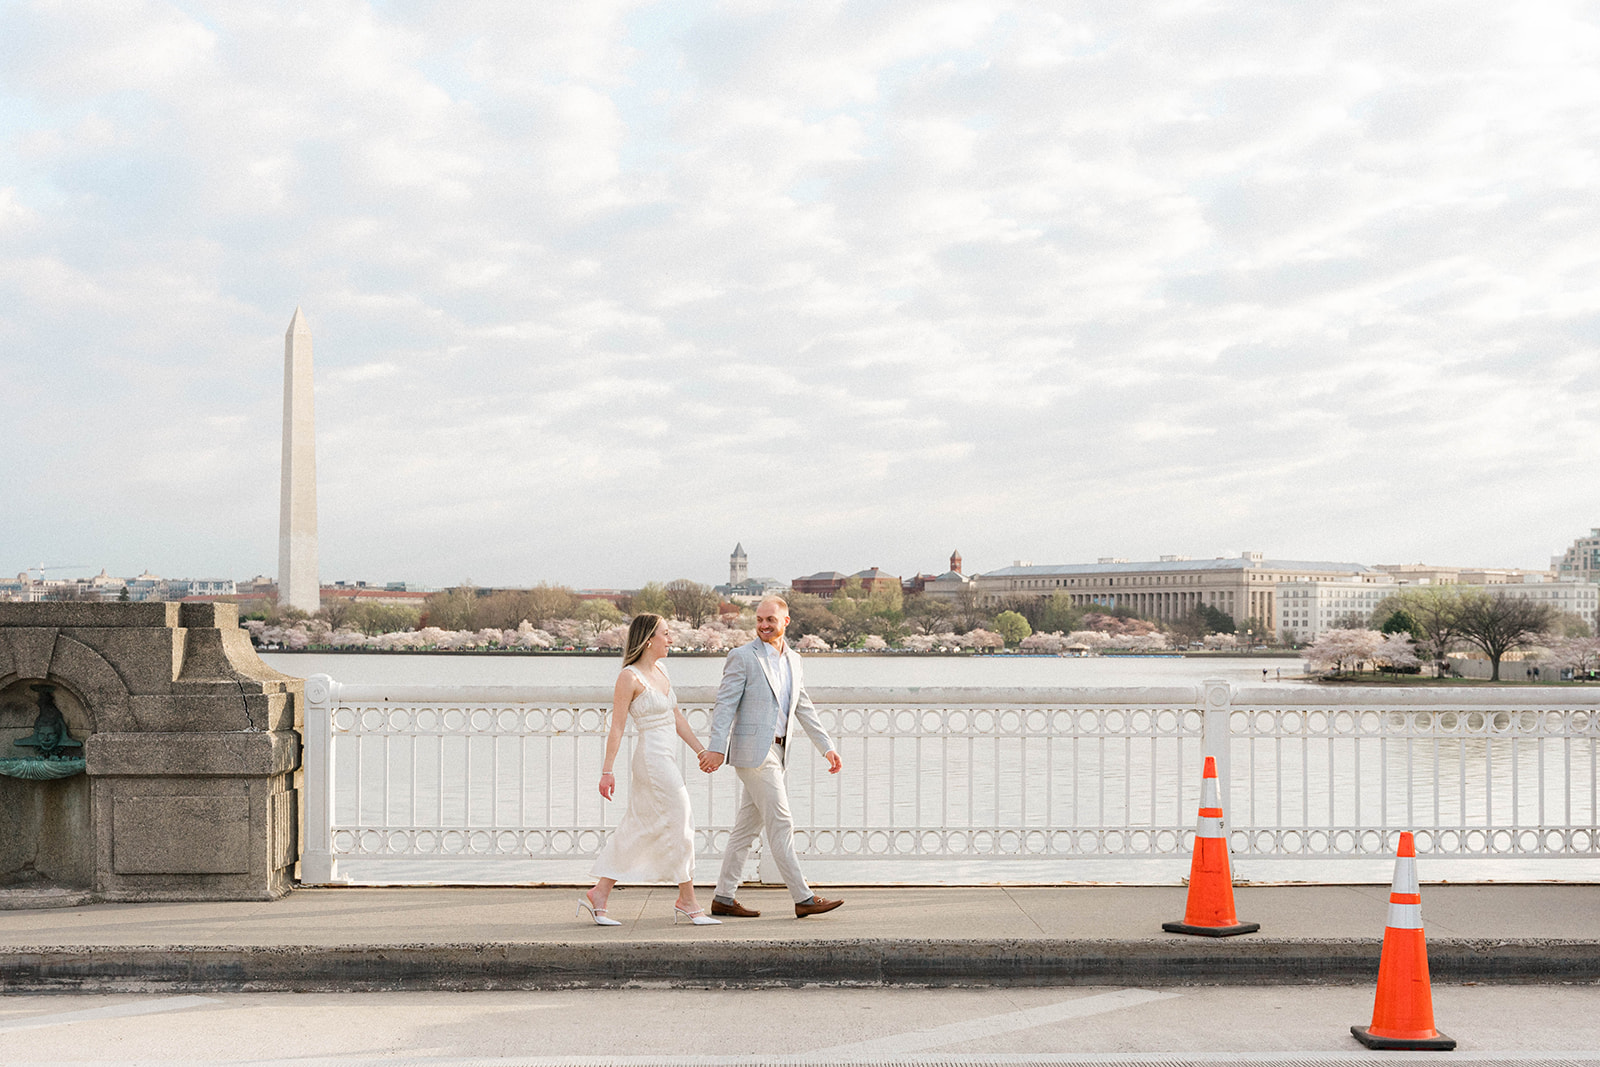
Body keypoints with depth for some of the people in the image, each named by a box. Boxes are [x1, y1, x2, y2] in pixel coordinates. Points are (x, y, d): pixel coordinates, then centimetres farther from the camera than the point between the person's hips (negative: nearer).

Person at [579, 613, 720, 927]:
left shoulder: (660, 672, 14)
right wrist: (607, 771, -14)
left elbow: (677, 717, 17)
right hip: (651, 757, -9)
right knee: (679, 825, -3)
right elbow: (616, 727, -13)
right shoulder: (629, 677, -11)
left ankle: (598, 895, 14)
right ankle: (687, 902, 8)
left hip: (665, 759, 9)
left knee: (637, 832, 10)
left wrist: (702, 751, 14)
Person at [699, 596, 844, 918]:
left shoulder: (793, 660, 15)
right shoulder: (742, 657, -6)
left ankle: (724, 898, 17)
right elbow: (725, 705, -12)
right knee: (780, 824, -7)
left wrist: (826, 747, 17)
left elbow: (804, 708, 21)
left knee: (747, 827, 10)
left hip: (776, 752, 7)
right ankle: (803, 898, -4)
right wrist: (716, 748, -21)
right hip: (753, 750, -7)